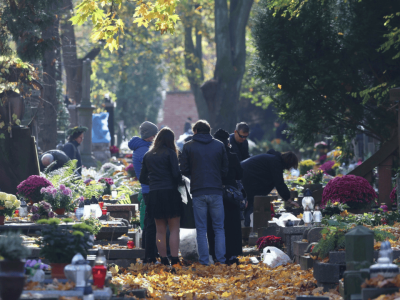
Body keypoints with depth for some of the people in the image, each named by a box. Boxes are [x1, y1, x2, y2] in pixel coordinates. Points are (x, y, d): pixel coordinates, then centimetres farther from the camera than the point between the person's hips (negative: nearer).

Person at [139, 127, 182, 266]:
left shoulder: (148, 156, 11)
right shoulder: (170, 153, -5)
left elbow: (142, 179, 14)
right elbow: (176, 174, -11)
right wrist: (179, 182, 9)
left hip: (154, 194, 4)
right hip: (170, 193, -4)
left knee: (160, 231, 10)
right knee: (174, 229, -1)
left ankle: (164, 260, 10)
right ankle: (174, 260, -9)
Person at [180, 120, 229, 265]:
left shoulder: (188, 146, 1)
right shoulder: (219, 145, 5)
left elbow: (184, 170, 1)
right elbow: (225, 169, 8)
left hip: (198, 192, -1)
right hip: (216, 191, 1)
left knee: (201, 229, 4)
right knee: (219, 228, 8)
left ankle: (204, 261, 0)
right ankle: (221, 260, 3)